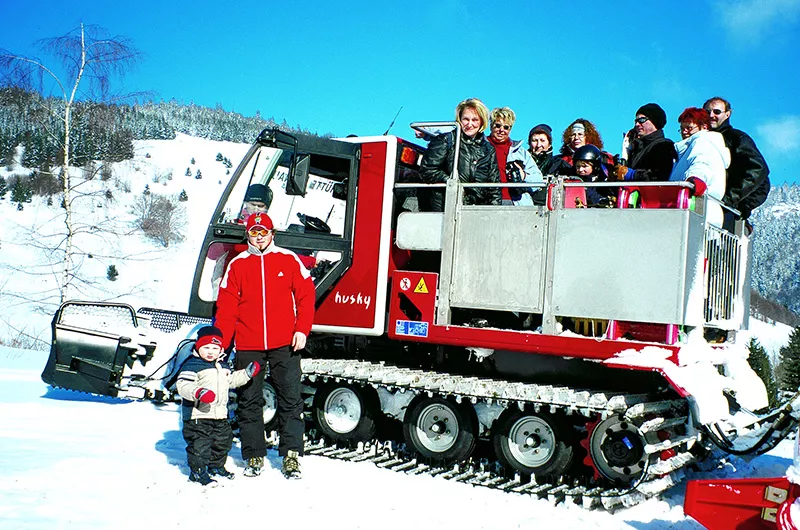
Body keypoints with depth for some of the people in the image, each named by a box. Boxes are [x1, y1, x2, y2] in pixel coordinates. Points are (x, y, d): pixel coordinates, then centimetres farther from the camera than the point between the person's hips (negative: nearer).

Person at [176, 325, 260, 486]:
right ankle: (197, 471, 7)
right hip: (198, 415, -8)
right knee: (200, 444, -6)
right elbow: (182, 385, -22)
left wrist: (247, 373, 22)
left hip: (220, 415, 8)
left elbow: (231, 380, 31)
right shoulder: (192, 365, -12)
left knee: (223, 441, 17)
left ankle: (216, 466, 34)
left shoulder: (222, 367, 15)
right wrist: (198, 392, -37)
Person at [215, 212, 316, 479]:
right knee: (249, 402, 7)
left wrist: (302, 330, -6)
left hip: (285, 344, -1)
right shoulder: (237, 264, 6)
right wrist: (219, 344, 0)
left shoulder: (289, 259, 3)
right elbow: (226, 307, 6)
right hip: (248, 346, 2)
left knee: (290, 399, -1)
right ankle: (254, 456, 18)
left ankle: (291, 454, 7)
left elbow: (306, 295, 4)